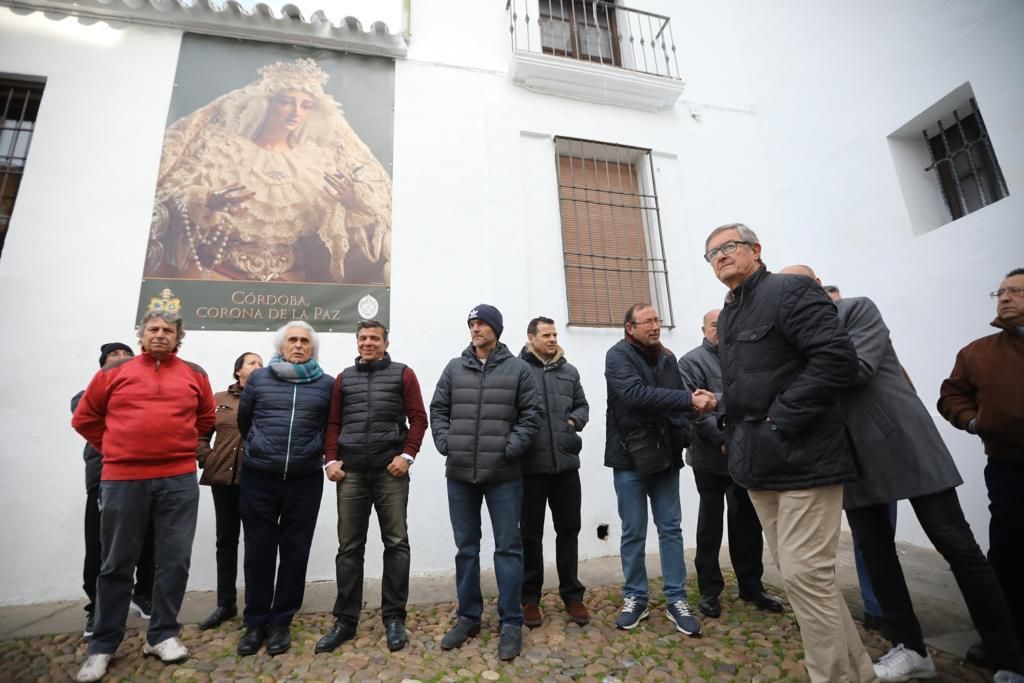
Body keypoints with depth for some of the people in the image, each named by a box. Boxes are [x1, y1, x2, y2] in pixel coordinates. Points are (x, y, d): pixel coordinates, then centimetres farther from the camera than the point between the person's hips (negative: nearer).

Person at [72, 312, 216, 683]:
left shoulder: (194, 374, 5)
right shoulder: (114, 372, 4)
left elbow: (206, 418, 17)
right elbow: (84, 418, 12)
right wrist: (116, 450, 8)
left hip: (179, 480, 1)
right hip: (122, 479, 0)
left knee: (174, 560, 5)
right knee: (117, 564, 11)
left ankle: (163, 635, 21)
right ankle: (102, 645, 26)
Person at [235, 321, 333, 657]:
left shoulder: (326, 384, 1)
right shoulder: (258, 378, 4)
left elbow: (333, 427, 10)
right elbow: (243, 421, 15)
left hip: (305, 480, 0)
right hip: (257, 478, 1)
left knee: (294, 554, 9)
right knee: (258, 553, 11)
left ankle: (281, 622, 25)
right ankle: (255, 622, 28)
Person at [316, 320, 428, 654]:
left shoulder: (402, 374, 4)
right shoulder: (344, 378, 15)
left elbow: (418, 418, -1)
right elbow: (333, 422, 13)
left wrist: (407, 455, -11)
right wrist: (331, 459, 1)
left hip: (390, 470, -3)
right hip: (351, 471, 3)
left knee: (396, 543, 2)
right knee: (349, 547, 9)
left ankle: (394, 618, 15)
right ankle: (345, 620, 22)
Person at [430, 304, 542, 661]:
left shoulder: (518, 368, 0)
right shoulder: (454, 368, 7)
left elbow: (533, 412, -3)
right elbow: (438, 409, 9)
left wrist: (511, 447, -11)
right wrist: (445, 443, -4)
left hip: (504, 474, -3)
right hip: (460, 473, 3)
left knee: (508, 547, 7)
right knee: (466, 547, 15)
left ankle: (511, 623, 22)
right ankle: (468, 616, 32)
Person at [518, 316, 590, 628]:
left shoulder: (569, 371, 12)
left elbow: (582, 405, 18)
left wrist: (575, 421, 0)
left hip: (566, 462, 4)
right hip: (531, 464, -4)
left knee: (569, 530, 14)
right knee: (531, 533, 9)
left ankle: (572, 594, 30)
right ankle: (530, 597, 26)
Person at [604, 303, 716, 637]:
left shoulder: (667, 358, 8)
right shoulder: (618, 356, -10)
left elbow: (677, 401, 12)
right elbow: (636, 394, -27)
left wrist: (683, 434, -5)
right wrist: (690, 399, -29)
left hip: (664, 455, 5)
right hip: (630, 457, -5)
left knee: (671, 529, 11)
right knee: (633, 532, 7)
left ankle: (675, 599, 24)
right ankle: (635, 598, 24)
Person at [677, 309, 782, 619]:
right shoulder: (692, 361, -4)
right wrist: (723, 438, -19)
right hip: (711, 456, -4)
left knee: (748, 522, 15)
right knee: (711, 523, 8)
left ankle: (751, 585, 32)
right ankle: (709, 589, 22)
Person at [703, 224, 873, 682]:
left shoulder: (789, 291, -8)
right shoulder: (727, 317, 17)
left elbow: (838, 359, -20)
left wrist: (780, 420, -20)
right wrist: (736, 435, 13)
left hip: (802, 457, -9)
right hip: (759, 463, 9)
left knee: (804, 573, -5)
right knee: (794, 571, 16)